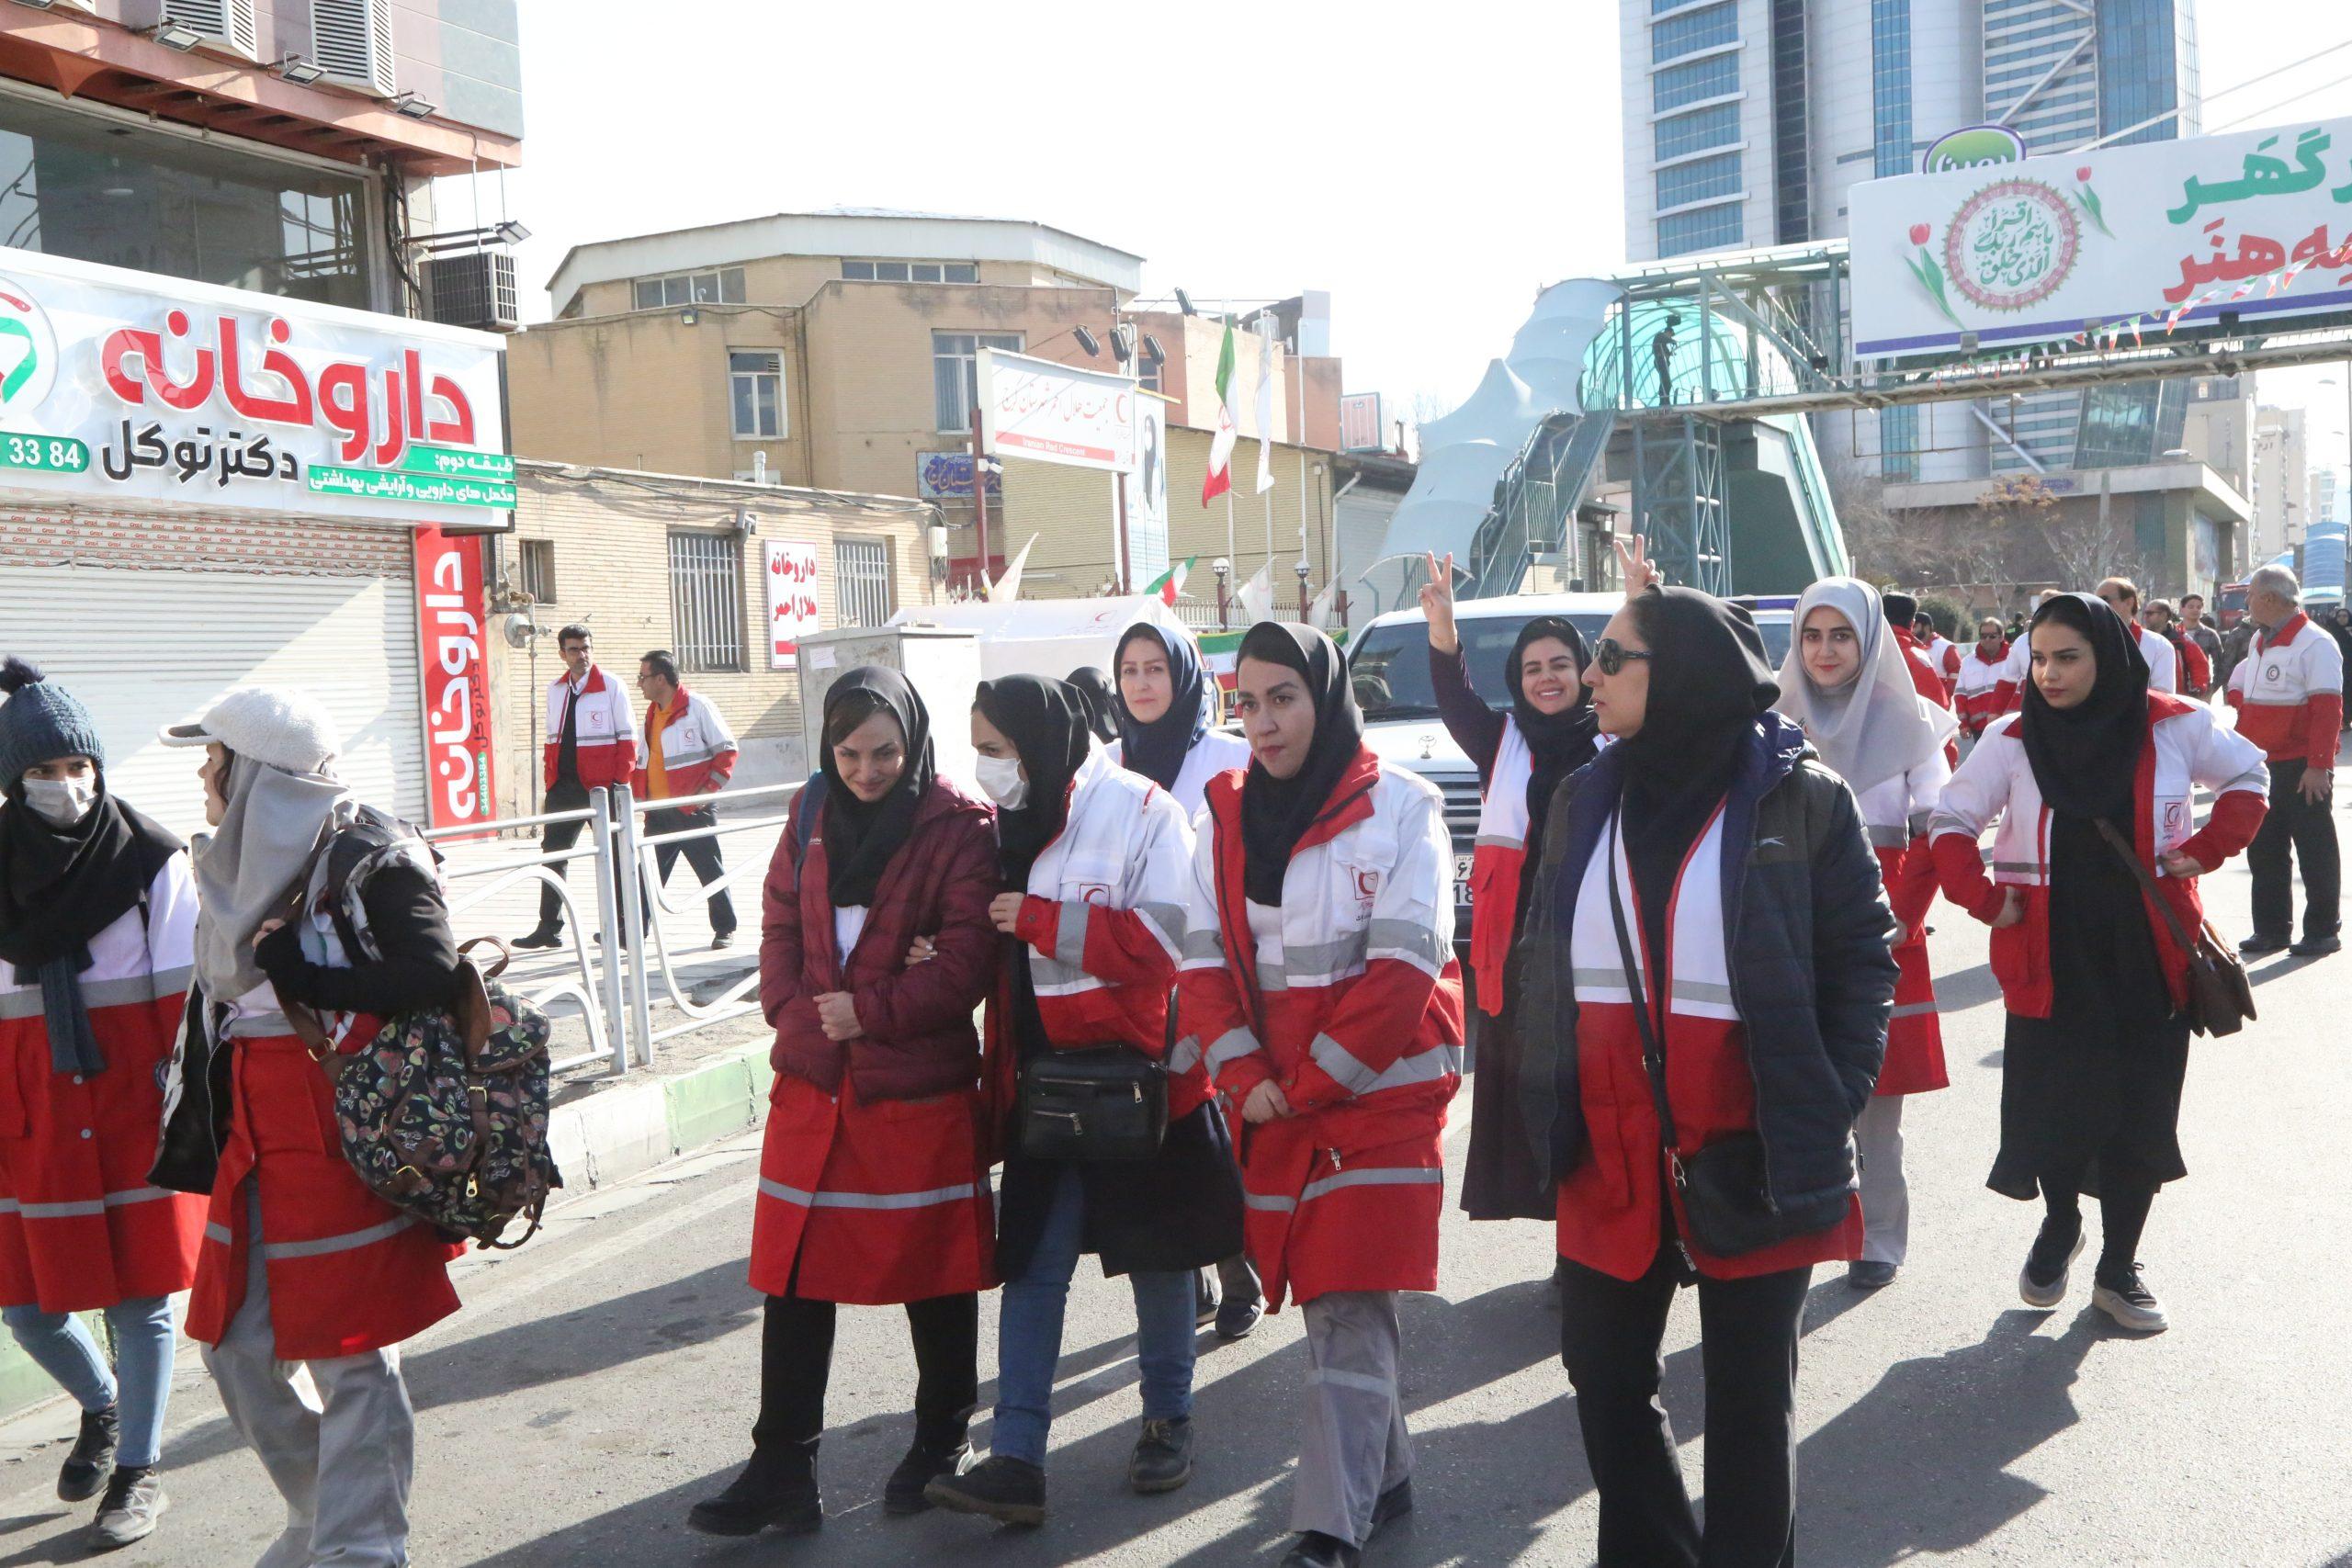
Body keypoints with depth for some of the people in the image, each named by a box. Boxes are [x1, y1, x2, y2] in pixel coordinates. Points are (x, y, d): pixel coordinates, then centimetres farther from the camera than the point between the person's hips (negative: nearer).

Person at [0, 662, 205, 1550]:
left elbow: (185, 998, -4)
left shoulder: (153, 862, -5)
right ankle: (100, 1408, 39)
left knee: (139, 1297, 3)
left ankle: (138, 1470, 20)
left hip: (133, 1110, -3)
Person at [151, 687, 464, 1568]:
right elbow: (213, 1010, 18)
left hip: (346, 1147, -8)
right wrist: (195, 1146, 17)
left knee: (349, 1359, 0)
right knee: (237, 1349, 14)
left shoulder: (371, 861, -13)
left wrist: (296, 969, -18)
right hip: (255, 1148, 8)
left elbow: (432, 979, -24)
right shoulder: (238, 867, 12)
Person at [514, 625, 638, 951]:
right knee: (553, 854, 8)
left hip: (602, 786, -5)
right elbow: (552, 740, 16)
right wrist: (551, 782, 7)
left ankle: (624, 927, 9)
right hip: (564, 787, 5)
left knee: (614, 857, 2)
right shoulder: (555, 689, 12)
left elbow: (627, 737, -6)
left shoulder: (610, 686, -4)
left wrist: (620, 783, -12)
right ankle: (549, 927, 16)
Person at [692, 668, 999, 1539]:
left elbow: (966, 961, -14)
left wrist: (869, 1011, -17)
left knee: (937, 1271, 11)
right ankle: (782, 1470, 18)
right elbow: (779, 929, 9)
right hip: (812, 1086, 4)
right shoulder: (812, 815, 8)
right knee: (793, 1276, 7)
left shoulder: (958, 826, -9)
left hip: (923, 1091, -4)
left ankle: (943, 1441, 32)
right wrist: (800, 1016, -6)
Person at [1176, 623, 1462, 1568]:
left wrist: (1314, 1082, -14)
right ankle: (1384, 1474, 30)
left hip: (1380, 1096, -5)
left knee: (1349, 1307, -8)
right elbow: (1204, 959, 4)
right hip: (1274, 1102, 5)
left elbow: (1405, 966, -12)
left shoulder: (1398, 807, -7)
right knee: (1326, 1297, 13)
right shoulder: (1225, 815, 8)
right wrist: (1247, 1079, -9)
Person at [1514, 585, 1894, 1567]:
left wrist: (1832, 1105, -11)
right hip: (1610, 1150, 5)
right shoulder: (1587, 801, 7)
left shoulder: (1800, 798, -7)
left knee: (1750, 1392, 12)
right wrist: (1545, 1102, 3)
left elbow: (1863, 957, -5)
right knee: (1604, 1372, 15)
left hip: (1752, 1152, -4)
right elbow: (1540, 962, 11)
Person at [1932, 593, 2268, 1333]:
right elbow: (1951, 821, 3)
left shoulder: (2173, 727, -3)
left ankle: (2118, 1268, 23)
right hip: (2050, 959, -1)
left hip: (2150, 956, 1)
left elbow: (2247, 773, 12)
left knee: (2140, 1112, 6)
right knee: (2052, 1107, 3)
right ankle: (2059, 1225, 33)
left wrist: (2207, 849, -1)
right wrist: (1982, 897, -10)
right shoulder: (2012, 740, -5)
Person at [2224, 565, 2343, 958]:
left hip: (2302, 767, -8)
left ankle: (2323, 930, 11)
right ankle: (2272, 929, 20)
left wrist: (2319, 765, -22)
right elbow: (2238, 686, 27)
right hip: (2262, 764, 8)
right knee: (2264, 850, 11)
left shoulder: (2314, 643, -14)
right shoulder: (2258, 642, 12)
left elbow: (2327, 709, -18)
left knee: (2315, 850, 2)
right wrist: (2244, 707, 6)